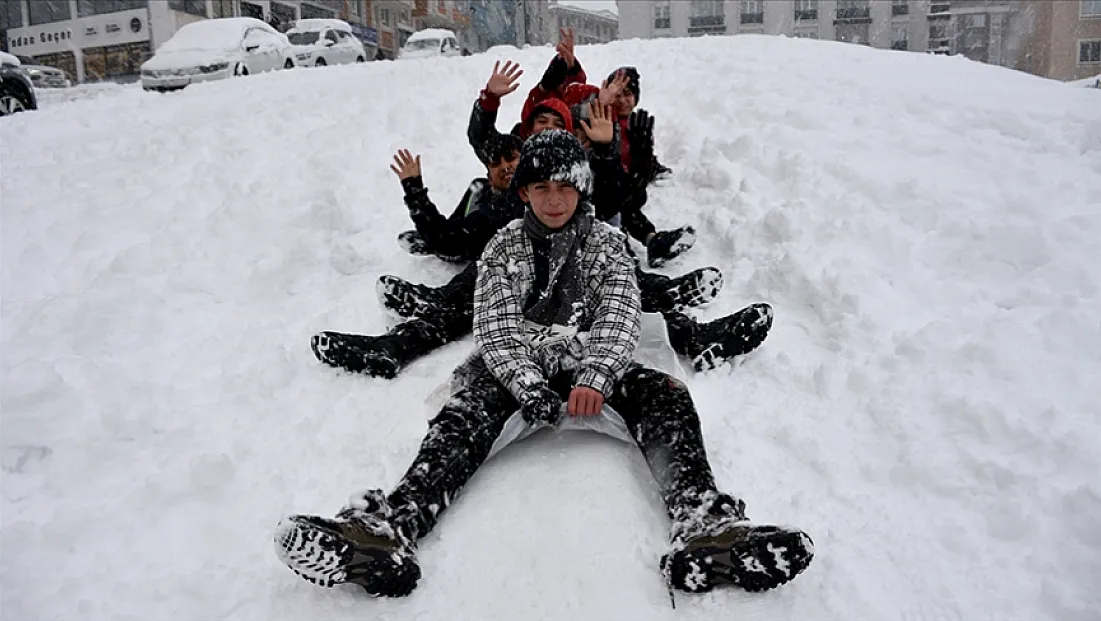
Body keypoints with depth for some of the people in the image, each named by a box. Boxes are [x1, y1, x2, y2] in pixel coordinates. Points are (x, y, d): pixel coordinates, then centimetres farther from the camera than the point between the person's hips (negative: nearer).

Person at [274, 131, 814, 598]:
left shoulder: (606, 243, 12)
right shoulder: (505, 246, 12)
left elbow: (619, 319, -2)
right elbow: (495, 326, 0)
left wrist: (594, 378, -24)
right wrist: (528, 386, -21)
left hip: (590, 371, 1)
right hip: (516, 370, 0)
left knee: (666, 394, -27)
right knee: (469, 408, -32)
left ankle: (704, 530, -48)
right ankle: (386, 527, -54)